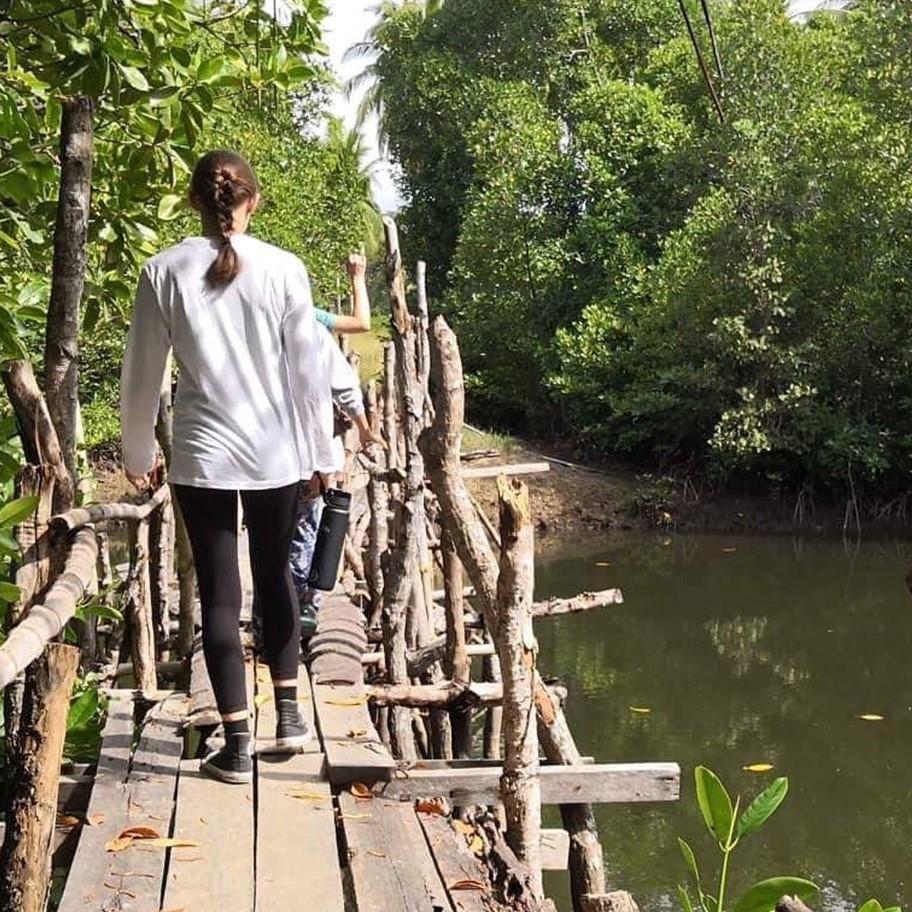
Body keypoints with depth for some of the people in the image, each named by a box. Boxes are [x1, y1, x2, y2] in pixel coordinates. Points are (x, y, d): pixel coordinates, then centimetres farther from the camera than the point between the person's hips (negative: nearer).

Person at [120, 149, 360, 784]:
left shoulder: (165, 272, -5)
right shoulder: (283, 269, -5)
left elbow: (142, 373, 0)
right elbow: (310, 368, -2)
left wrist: (138, 453, 13)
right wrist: (322, 452, 8)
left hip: (202, 455, -1)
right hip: (277, 451, 1)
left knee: (219, 593, 6)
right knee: (275, 575, 20)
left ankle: (237, 744, 8)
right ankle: (289, 714, 26)